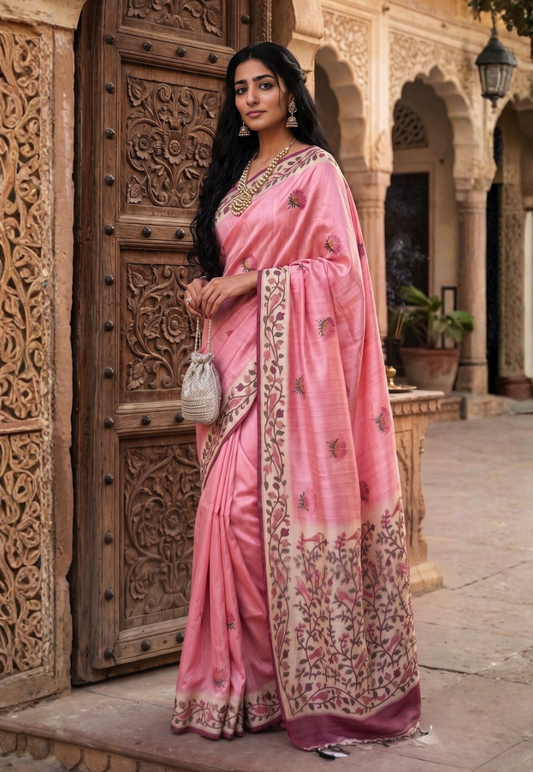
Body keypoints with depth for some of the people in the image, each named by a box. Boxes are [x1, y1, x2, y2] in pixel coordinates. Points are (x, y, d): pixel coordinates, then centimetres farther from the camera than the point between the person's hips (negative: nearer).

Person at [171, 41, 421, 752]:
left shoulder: (315, 169, -1)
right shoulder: (235, 175, 19)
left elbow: (341, 269, -8)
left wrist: (253, 281, -14)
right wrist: (211, 287, 4)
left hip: (293, 364, -6)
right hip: (239, 360, 7)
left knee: (288, 502, -10)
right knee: (235, 506, 0)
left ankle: (310, 682, -1)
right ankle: (249, 676, 8)